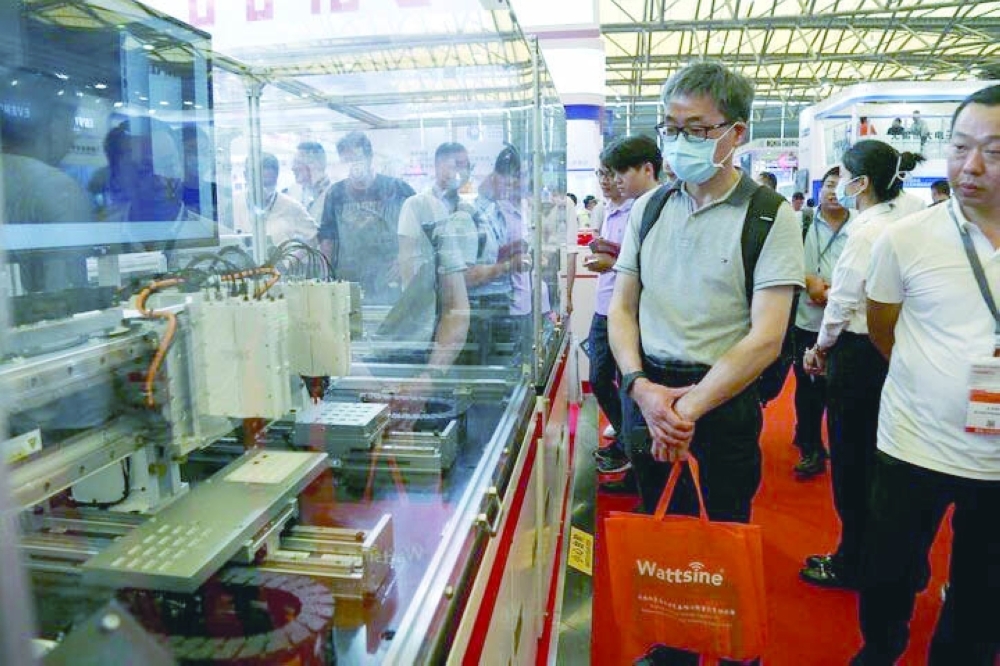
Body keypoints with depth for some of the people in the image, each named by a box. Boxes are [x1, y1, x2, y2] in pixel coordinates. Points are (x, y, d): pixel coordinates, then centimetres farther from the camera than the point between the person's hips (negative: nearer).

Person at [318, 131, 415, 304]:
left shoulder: (398, 189, 0)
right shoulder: (336, 193, 8)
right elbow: (326, 237, 11)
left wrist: (403, 259, -10)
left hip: (389, 287, -2)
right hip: (347, 287, 2)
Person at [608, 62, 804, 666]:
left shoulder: (771, 217, -9)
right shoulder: (649, 208, 5)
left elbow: (765, 339, -15)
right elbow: (622, 308, 4)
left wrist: (689, 406, -19)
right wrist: (643, 388, -11)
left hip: (723, 402, -4)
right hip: (646, 393, 4)